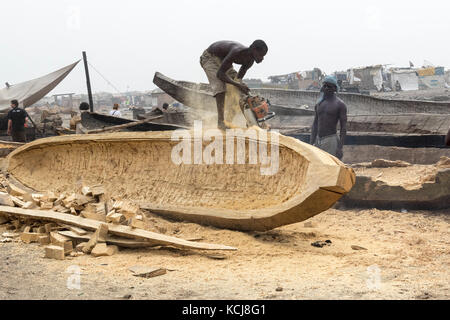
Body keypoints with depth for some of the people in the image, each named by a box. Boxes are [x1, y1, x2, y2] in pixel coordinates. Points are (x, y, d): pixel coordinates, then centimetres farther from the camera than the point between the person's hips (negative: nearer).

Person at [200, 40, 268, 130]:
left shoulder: (250, 61, -13)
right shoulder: (237, 52, -39)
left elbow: (238, 78, -2)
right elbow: (219, 74, -39)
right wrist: (237, 84, -44)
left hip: (222, 59, 8)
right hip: (210, 57, -8)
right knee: (220, 85, -28)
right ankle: (220, 121, -31)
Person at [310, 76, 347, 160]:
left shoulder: (340, 104, -5)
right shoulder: (319, 104, 12)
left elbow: (344, 127, -7)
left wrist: (340, 147, -14)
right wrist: (311, 144, 7)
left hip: (331, 140, -6)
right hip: (318, 140, 6)